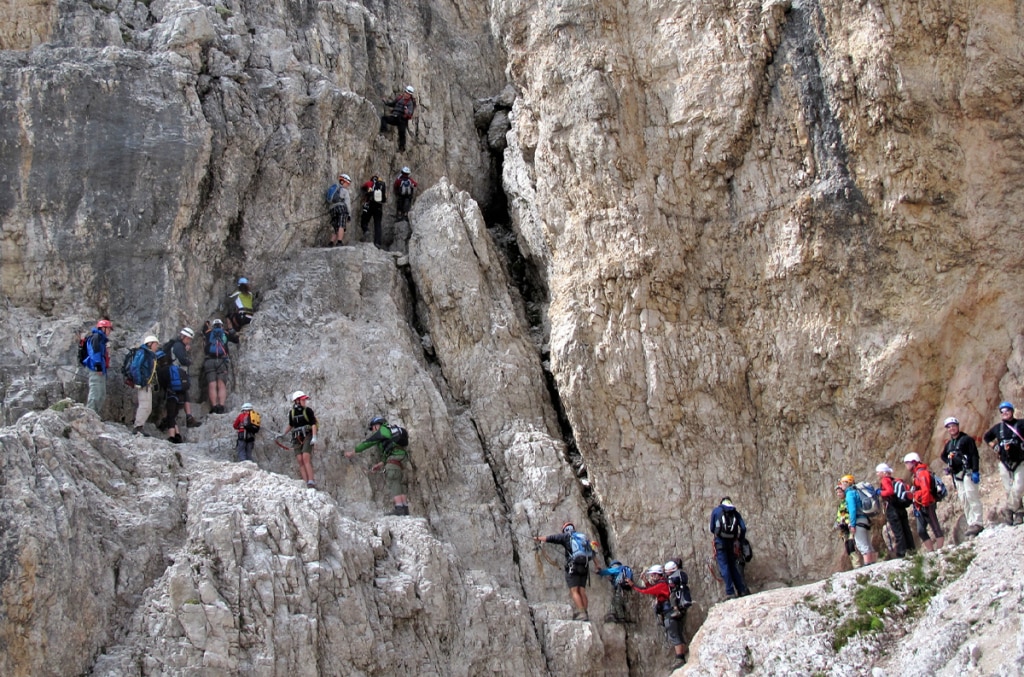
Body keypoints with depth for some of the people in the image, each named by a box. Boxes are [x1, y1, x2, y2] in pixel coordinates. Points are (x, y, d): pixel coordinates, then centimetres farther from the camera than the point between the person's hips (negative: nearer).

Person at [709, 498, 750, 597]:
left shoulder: (716, 510, 10)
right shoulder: (735, 512, 15)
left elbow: (712, 528, 10)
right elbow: (743, 528, 5)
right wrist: (739, 539, 19)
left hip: (720, 540, -3)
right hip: (731, 542, 3)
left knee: (724, 566, -5)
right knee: (733, 566, 13)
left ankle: (730, 592, -13)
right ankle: (743, 590, 11)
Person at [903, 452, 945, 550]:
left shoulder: (921, 472, -12)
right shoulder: (916, 474, 20)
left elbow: (925, 490, -22)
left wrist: (925, 504, -20)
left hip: (927, 506, -10)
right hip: (920, 507, 10)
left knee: (935, 528, -5)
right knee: (921, 531, 7)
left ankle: (940, 549, -5)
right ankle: (931, 550, 9)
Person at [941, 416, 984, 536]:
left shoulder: (966, 439, -2)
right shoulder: (949, 443, 19)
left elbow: (974, 455, -10)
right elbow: (943, 456, 35)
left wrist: (975, 471, -20)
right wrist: (949, 463, 13)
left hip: (967, 472, -8)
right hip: (957, 475, 8)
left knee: (972, 497, -15)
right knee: (963, 501, 5)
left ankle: (977, 523, -20)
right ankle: (971, 524, 6)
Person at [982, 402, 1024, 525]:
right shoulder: (998, 427, 9)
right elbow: (986, 437, 26)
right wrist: (994, 447, 10)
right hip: (1004, 463, 4)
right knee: (1009, 490, 4)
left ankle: (1010, 508, -3)